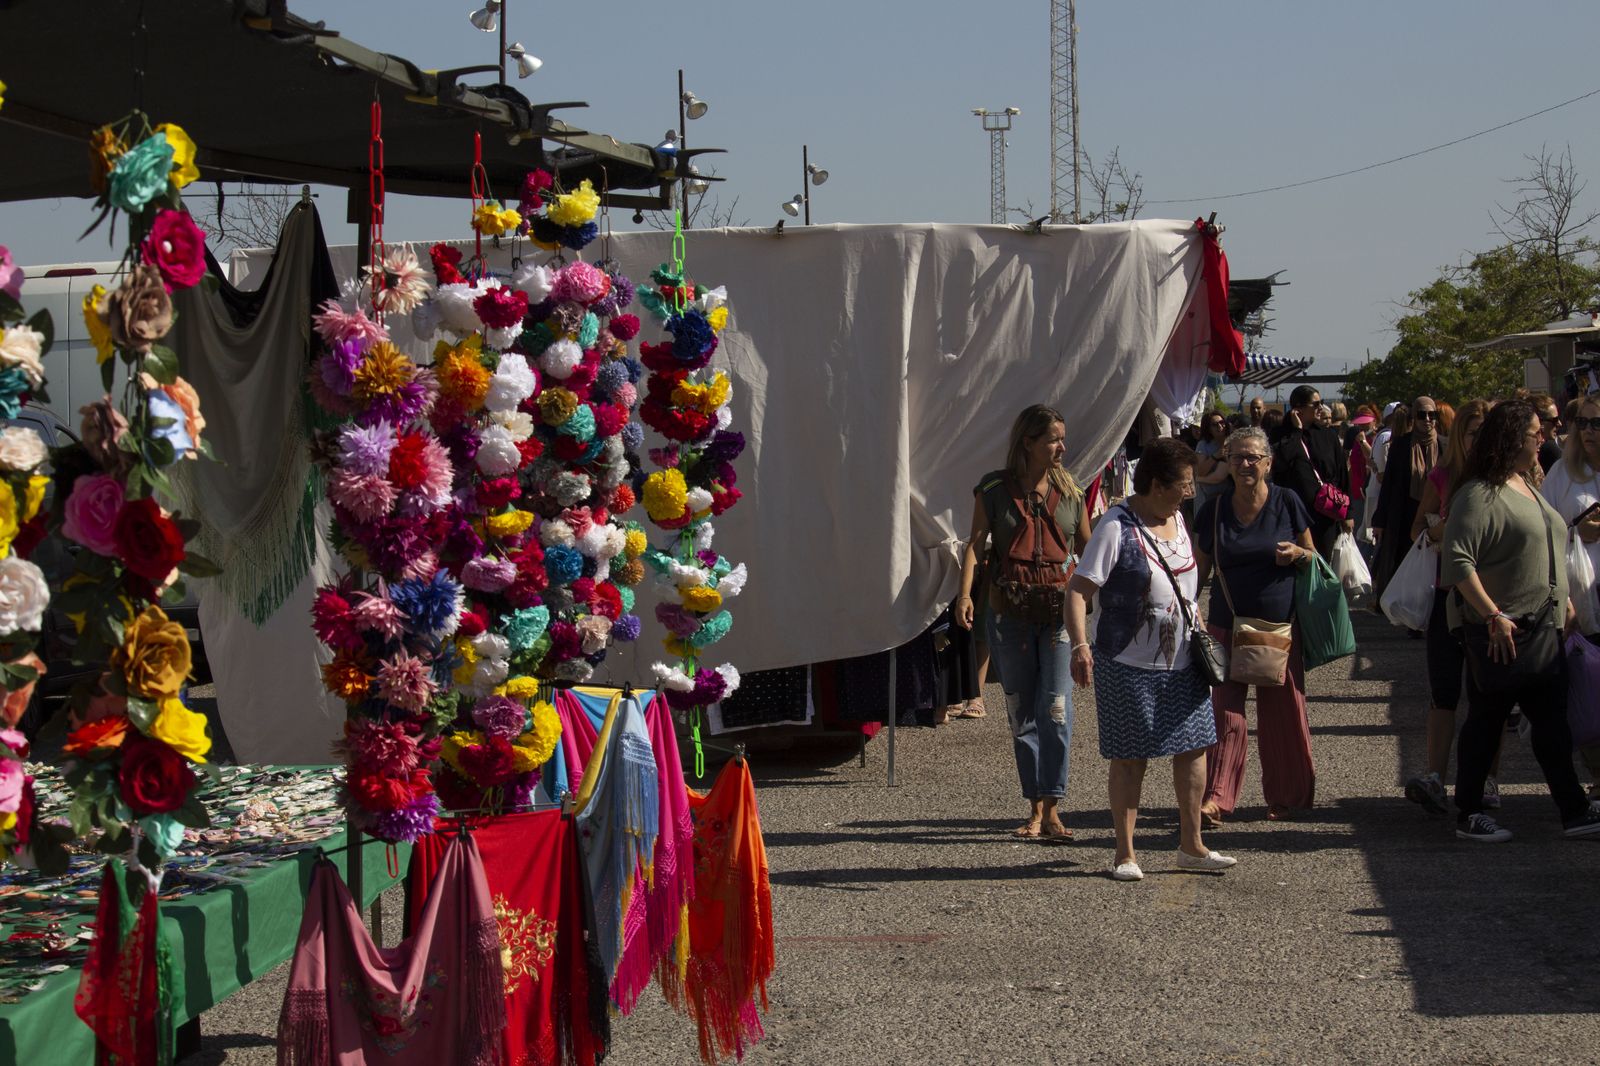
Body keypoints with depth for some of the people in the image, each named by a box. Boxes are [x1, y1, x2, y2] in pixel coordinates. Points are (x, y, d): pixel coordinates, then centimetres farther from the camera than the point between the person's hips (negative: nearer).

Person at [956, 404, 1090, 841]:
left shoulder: (1069, 491, 7)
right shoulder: (994, 489, 1)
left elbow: (1088, 551, 15)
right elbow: (975, 543, -4)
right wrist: (965, 593, -17)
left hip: (1059, 608, 0)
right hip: (1009, 611, 0)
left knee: (1055, 707, -11)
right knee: (1021, 711, 5)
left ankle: (1052, 808, -9)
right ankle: (1035, 807, 14)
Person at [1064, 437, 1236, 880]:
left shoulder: (1176, 520, 9)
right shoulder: (1116, 528, -15)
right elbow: (1078, 590, -20)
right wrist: (1080, 646, -32)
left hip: (1182, 663, 7)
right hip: (1129, 666, -7)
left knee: (1193, 747, 10)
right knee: (1130, 759, 1)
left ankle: (1191, 845, 22)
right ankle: (1124, 854, 11)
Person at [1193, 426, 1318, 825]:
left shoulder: (1286, 503, 0)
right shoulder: (1214, 510, 3)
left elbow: (1314, 557, 9)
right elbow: (1200, 568, 10)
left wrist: (1297, 553, -13)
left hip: (1279, 628, -1)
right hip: (1227, 627, 1)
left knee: (1283, 714, 7)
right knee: (1226, 713, -5)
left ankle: (1287, 796, 20)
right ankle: (1216, 797, -5)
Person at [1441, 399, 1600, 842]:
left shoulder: (1528, 486, 14)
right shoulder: (1479, 494, -15)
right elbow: (1458, 560, -21)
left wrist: (1564, 599, 17)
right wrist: (1493, 615, -23)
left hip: (1543, 630, 8)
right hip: (1500, 631, -8)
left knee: (1552, 723, 9)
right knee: (1486, 722, 1)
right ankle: (1468, 815, 11)